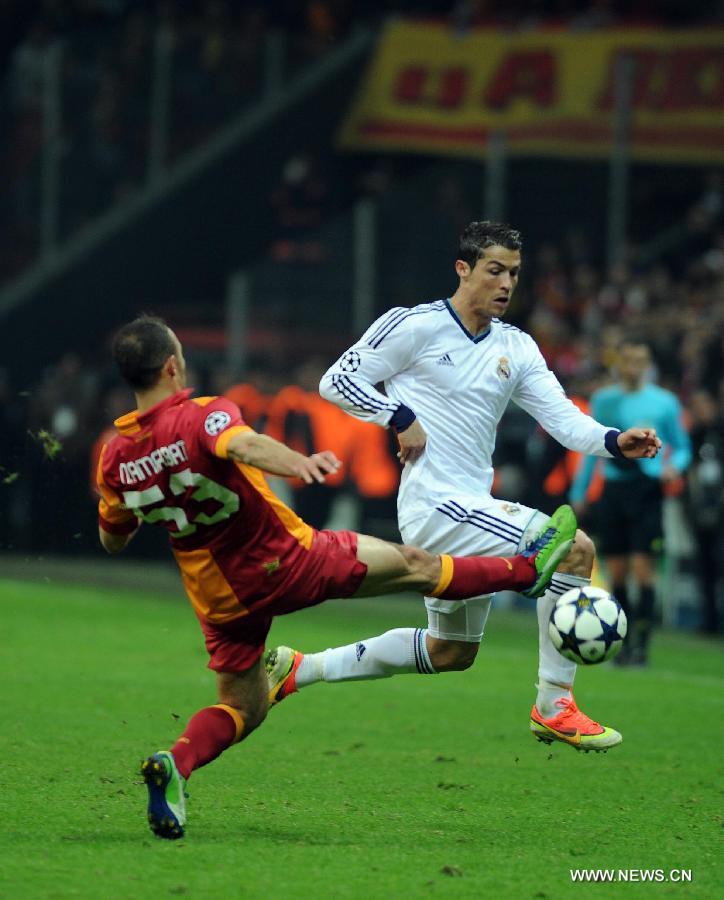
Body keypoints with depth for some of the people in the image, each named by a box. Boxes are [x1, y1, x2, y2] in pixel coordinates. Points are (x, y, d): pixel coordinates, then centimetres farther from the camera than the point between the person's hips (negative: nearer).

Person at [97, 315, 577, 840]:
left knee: (242, 708, 17)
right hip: (288, 561, -5)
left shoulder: (115, 458, -4)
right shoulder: (201, 416, -21)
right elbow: (244, 445, -45)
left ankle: (176, 764, -12)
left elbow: (112, 542, 10)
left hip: (220, 598, 5)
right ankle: (527, 568, 28)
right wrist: (298, 462, -63)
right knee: (414, 566, 12)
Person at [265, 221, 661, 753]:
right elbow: (337, 381, -5)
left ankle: (300, 669, 28)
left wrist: (615, 442, -15)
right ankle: (554, 707, -15)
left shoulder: (516, 347, 12)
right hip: (435, 505, -9)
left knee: (451, 653, 19)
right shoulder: (416, 326, -7)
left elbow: (564, 419, 3)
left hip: (471, 508, 9)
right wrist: (401, 418, -17)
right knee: (575, 549, -20)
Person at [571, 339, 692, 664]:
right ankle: (623, 641, 10)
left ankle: (641, 643, -10)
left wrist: (674, 466, -11)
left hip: (646, 491, -3)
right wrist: (579, 492, 19)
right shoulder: (603, 400, 12)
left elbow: (682, 447, 11)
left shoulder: (665, 403, 4)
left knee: (643, 567, -11)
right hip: (612, 489, 3)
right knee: (616, 573, 2)